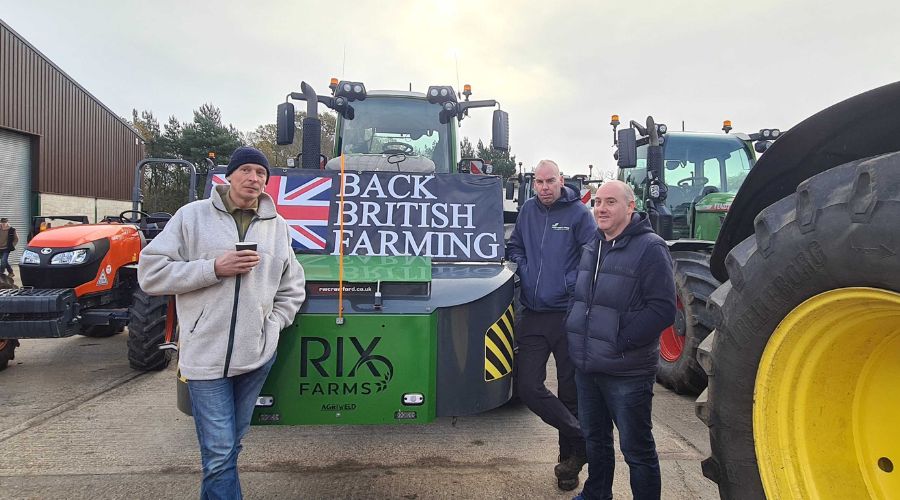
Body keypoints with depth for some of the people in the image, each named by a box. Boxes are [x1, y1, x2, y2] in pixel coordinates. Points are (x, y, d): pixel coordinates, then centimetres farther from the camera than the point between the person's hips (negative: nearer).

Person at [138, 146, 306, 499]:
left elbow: (292, 288, 17)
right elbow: (150, 273, -6)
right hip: (206, 356, -4)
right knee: (219, 453, -3)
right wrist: (214, 268, -15)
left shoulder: (278, 226, 9)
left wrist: (273, 325, 4)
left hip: (257, 354, 4)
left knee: (229, 447, 17)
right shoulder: (192, 216, -2)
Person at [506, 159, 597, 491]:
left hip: (567, 314, -4)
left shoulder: (578, 212, -4)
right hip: (532, 315, 4)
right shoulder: (528, 210, 10)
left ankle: (570, 456, 28)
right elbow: (514, 247, 22)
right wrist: (524, 271, 4)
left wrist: (572, 285, -15)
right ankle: (582, 438, 17)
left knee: (569, 389, 8)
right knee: (528, 387, -1)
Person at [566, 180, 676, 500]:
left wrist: (621, 342, -20)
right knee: (594, 438, 23)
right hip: (587, 367, 8)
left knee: (636, 447, 6)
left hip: (627, 371, -7)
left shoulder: (650, 248, -14)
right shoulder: (592, 248, 11)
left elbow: (662, 309, -20)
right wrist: (573, 331, 9)